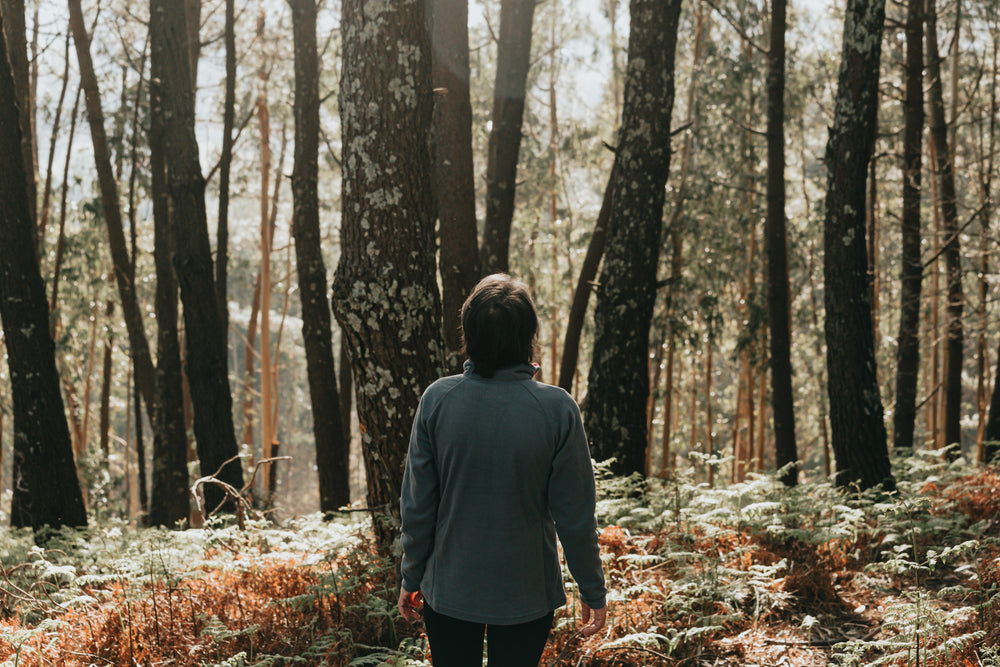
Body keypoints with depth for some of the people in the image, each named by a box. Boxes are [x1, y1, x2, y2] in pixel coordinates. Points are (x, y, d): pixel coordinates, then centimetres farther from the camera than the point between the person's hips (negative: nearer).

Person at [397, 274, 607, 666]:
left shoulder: (437, 399, -12)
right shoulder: (557, 409, -16)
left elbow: (416, 506, -6)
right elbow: (575, 515, -11)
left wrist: (412, 578, 8)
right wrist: (592, 591, 2)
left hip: (448, 590, 1)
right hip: (526, 595, -1)